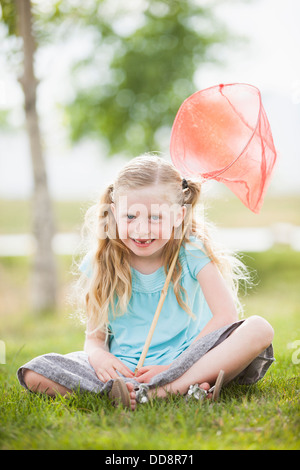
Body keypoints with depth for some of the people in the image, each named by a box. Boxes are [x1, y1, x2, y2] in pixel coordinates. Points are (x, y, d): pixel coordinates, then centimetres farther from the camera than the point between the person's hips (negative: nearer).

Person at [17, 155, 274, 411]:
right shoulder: (101, 263, 1)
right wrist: (98, 355, -21)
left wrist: (174, 366, -22)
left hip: (188, 360, -2)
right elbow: (95, 335, 5)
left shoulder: (192, 251, -5)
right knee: (34, 374, -22)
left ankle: (162, 391, -34)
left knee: (259, 329, -27)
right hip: (123, 369, 2)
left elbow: (226, 315, -15)